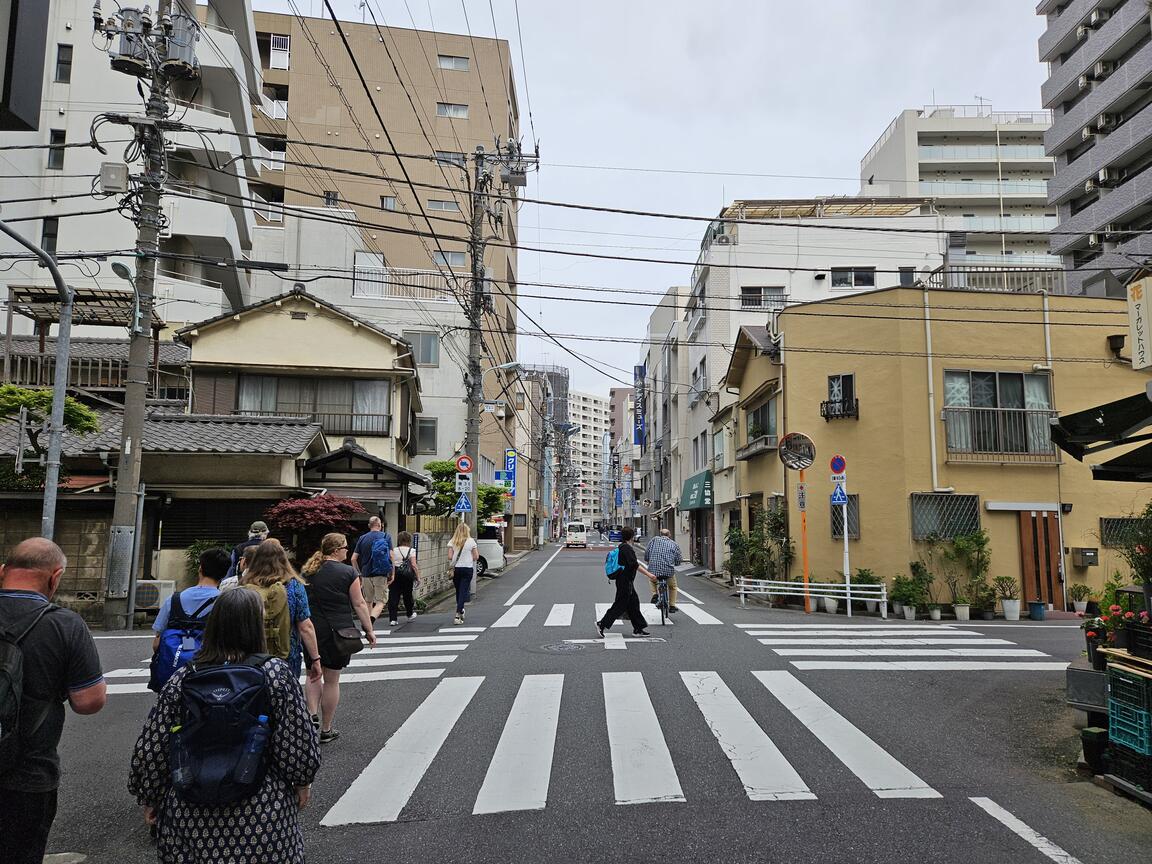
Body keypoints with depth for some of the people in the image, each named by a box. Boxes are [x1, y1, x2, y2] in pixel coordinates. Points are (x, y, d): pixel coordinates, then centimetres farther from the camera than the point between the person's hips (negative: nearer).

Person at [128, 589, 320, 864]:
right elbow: (297, 745, -11)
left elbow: (151, 749, 0)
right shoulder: (275, 673, -12)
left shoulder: (183, 678, -5)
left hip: (189, 817, 3)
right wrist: (302, 783, 7)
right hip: (261, 817, -2)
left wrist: (150, 799, 15)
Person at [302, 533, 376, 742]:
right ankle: (326, 730, 16)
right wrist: (369, 630, -1)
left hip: (312, 630, 4)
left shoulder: (307, 571, 6)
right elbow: (359, 604, -8)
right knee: (332, 680, 7)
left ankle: (312, 715, 4)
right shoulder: (348, 573, -8)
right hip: (338, 631, -3)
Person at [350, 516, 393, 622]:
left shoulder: (362, 538, 7)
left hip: (366, 574, 3)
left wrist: (358, 573, 16)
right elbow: (390, 556, -7)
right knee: (380, 602, -4)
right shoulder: (386, 536, 0)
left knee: (368, 601, 18)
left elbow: (353, 559, 5)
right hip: (381, 574, -3)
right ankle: (371, 619, -29)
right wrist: (392, 573, 2)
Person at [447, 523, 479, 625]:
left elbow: (450, 557, -4)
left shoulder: (452, 542, 0)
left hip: (456, 569, 2)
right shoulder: (471, 541, -4)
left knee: (458, 591, 16)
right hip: (468, 568, -2)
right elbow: (476, 557, -4)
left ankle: (461, 611, 32)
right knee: (463, 591, -2)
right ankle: (458, 615, -11)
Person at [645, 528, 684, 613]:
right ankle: (672, 606, 26)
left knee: (651, 580, 35)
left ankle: (654, 594, 14)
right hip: (669, 570, 0)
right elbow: (679, 559, 7)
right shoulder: (674, 544, 9)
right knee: (672, 587, 28)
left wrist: (647, 561, 22)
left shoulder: (654, 540, 9)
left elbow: (647, 552, 4)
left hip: (654, 569, 0)